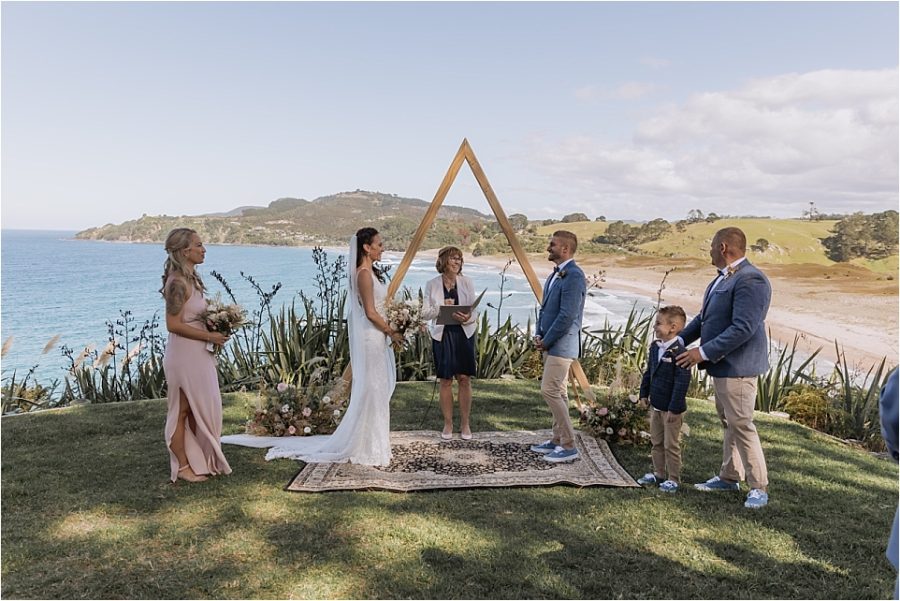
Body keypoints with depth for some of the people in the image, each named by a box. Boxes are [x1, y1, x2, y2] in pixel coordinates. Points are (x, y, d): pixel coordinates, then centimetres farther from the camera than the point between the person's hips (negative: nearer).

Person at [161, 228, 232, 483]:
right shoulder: (178, 283, -19)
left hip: (198, 355, 9)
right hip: (184, 355, -9)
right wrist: (209, 336, -19)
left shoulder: (190, 279, 10)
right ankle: (183, 466, 16)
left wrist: (215, 328, 4)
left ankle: (198, 460, 30)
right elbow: (173, 325, -23)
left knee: (198, 409, 17)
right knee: (183, 411, 4)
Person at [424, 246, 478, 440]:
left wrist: (467, 317, -21)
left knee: (464, 378, 2)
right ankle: (448, 424, 17)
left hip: (464, 333, 1)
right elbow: (427, 312, -1)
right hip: (441, 335, 0)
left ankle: (465, 424, 14)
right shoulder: (432, 285, 0)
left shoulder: (467, 283, 2)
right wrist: (441, 308, -19)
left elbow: (473, 310, 1)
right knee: (445, 380, 4)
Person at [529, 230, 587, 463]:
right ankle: (558, 440, 23)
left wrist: (546, 341, -14)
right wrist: (538, 335, 6)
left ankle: (569, 446, -2)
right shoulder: (555, 274, 14)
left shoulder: (574, 276, -17)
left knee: (550, 390, -11)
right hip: (549, 343, 10)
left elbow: (567, 315, -22)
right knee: (557, 392, 14)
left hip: (562, 344, -10)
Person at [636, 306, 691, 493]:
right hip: (655, 405, 8)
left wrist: (674, 408, -21)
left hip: (671, 408, -8)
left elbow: (682, 382, -22)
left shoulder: (678, 352, -22)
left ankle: (673, 479, 18)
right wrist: (644, 393, 13)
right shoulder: (655, 347, 4)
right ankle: (658, 474, 32)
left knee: (671, 445, 5)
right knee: (656, 442, 18)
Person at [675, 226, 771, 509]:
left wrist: (704, 352, -24)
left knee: (741, 425, -3)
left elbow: (743, 328, -26)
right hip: (721, 365, 10)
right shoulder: (723, 277, 12)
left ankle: (759, 487, 10)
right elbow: (704, 317, 18)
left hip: (737, 366, -10)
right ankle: (729, 477, 32)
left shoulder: (750, 280, -20)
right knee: (728, 422, 18)